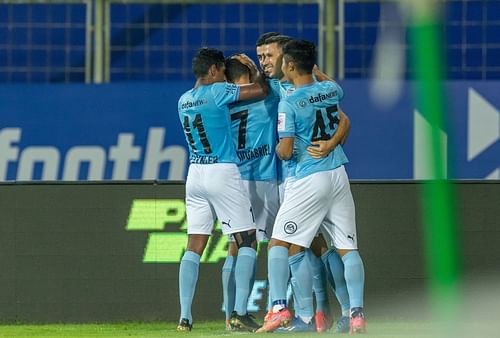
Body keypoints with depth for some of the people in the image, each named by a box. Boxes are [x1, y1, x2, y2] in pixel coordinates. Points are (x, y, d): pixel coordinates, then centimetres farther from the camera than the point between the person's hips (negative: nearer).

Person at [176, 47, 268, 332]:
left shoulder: (184, 100, 11)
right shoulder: (217, 92, -10)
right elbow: (261, 90, -7)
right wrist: (256, 70, 13)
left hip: (195, 174, 7)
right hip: (223, 172, -7)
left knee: (194, 247, 5)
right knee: (247, 242, 1)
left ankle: (185, 317, -2)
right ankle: (241, 311, -8)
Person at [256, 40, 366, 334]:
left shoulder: (289, 103, -12)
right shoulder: (332, 90, 6)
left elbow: (286, 152, -12)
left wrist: (278, 148, 9)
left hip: (310, 180, -6)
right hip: (339, 177, 6)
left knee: (279, 244, 1)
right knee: (348, 248, 4)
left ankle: (280, 308, -11)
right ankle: (357, 314, -5)